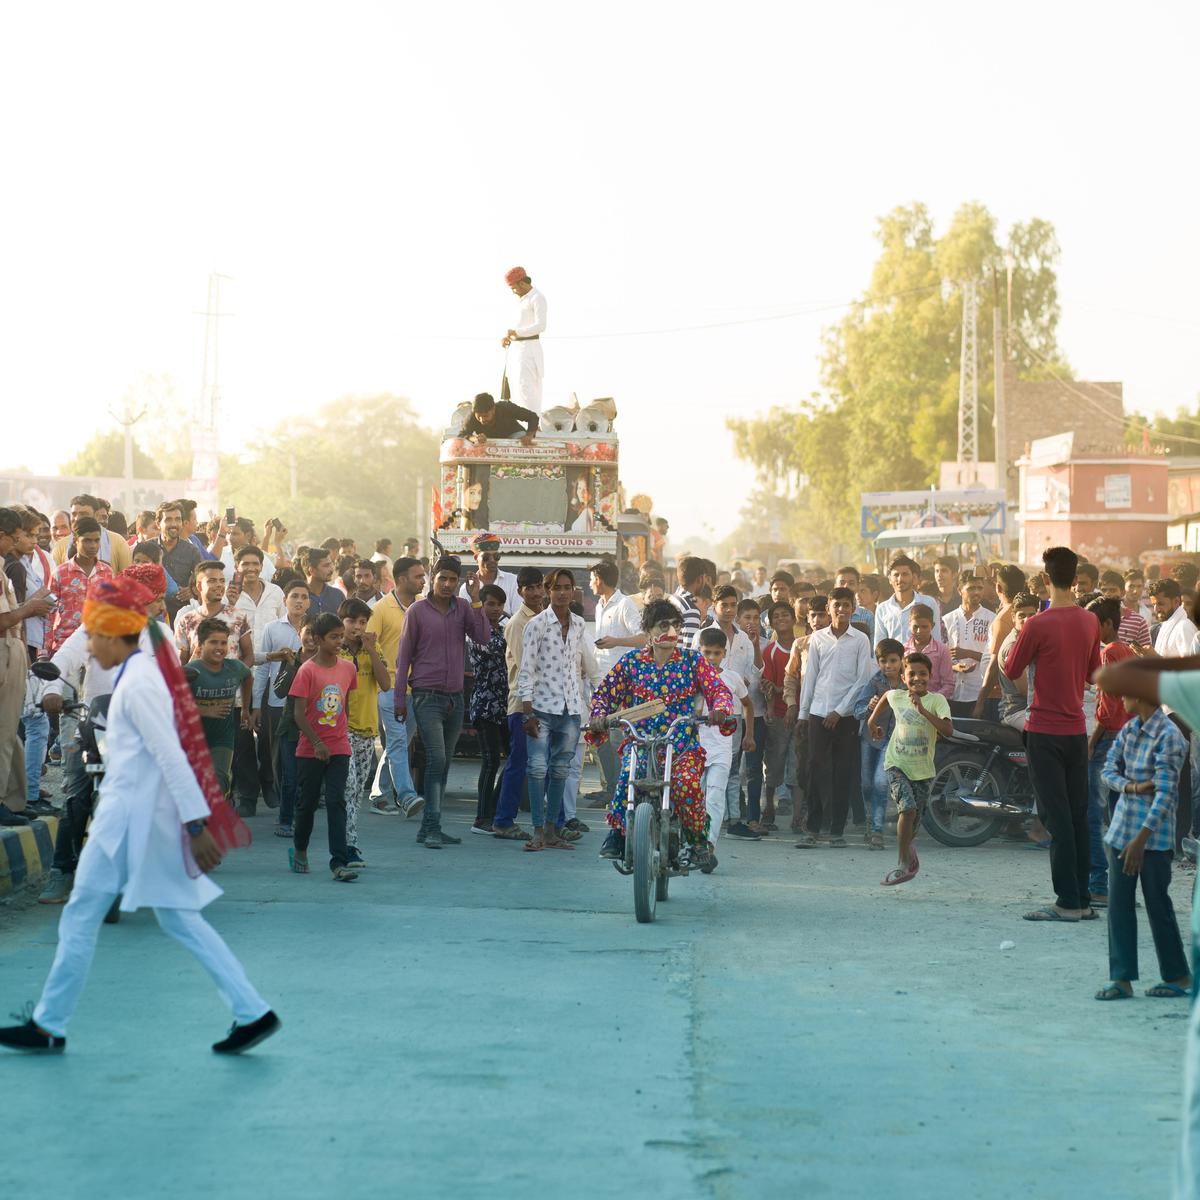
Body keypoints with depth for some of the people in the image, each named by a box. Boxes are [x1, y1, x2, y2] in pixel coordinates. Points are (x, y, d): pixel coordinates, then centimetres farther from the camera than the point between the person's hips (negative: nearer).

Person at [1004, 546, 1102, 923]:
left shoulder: (1038, 625, -15)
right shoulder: (1090, 622, 3)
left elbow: (1011, 671, -5)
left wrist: (1018, 639, 11)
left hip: (1046, 730, -6)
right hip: (1077, 729, 6)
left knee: (1057, 817, -4)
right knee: (1078, 817, 10)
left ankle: (1068, 902, -4)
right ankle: (1083, 900, 13)